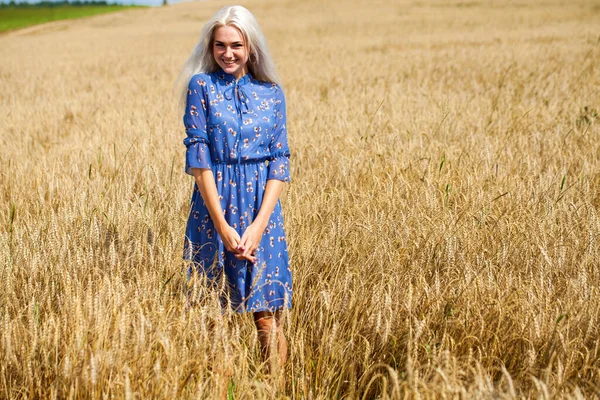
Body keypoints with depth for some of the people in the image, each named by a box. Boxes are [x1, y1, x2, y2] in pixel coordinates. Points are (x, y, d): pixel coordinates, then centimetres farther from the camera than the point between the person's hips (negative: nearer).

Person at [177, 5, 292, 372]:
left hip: (262, 207, 1)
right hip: (214, 205, -1)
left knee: (267, 314, 0)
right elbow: (198, 157, -6)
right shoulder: (201, 86, 0)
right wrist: (222, 225, -13)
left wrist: (259, 224, -9)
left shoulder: (271, 92, 6)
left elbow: (280, 161, 2)